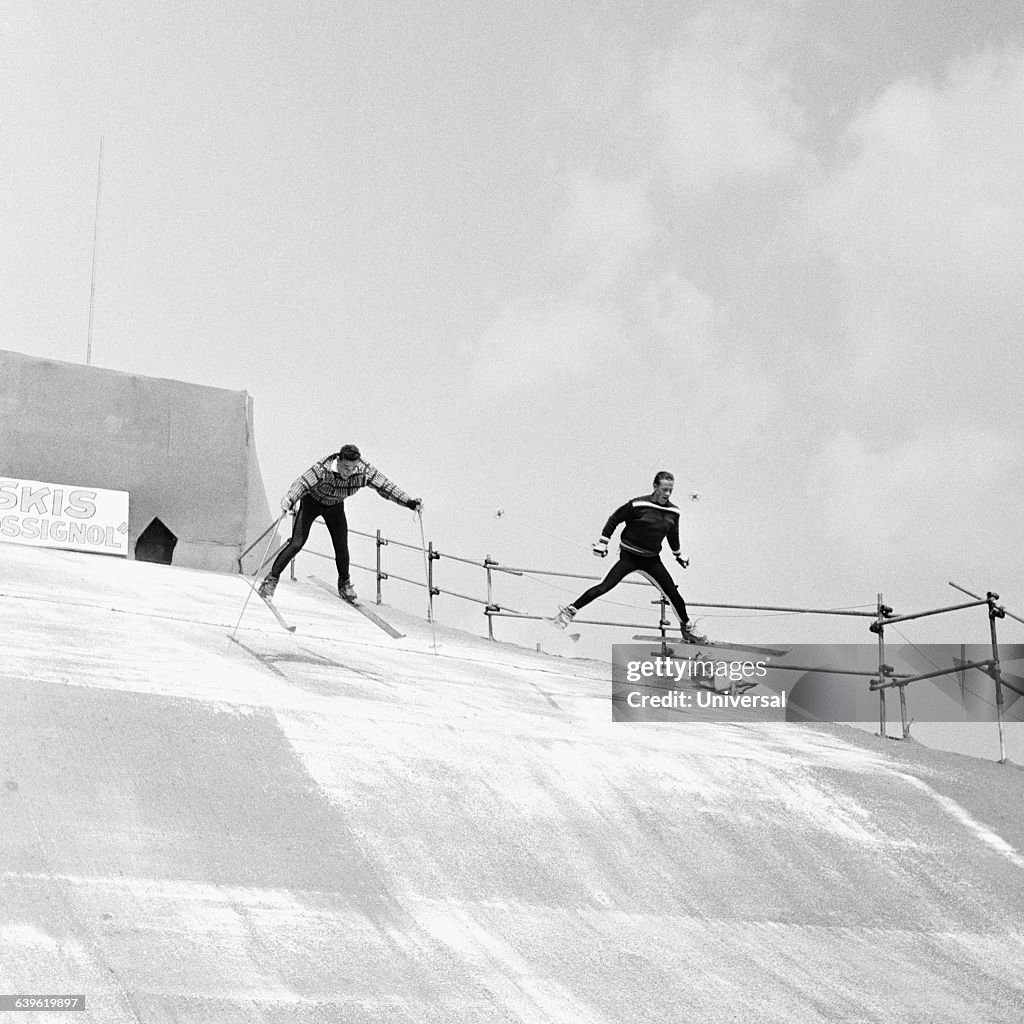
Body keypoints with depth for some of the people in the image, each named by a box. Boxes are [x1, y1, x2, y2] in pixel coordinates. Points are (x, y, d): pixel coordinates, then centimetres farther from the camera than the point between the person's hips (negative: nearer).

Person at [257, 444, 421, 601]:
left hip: (335, 506, 3)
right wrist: (289, 500, -65)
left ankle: (344, 582, 26)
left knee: (342, 547, -1)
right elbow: (302, 484, -46)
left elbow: (386, 487, -23)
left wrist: (409, 502, -31)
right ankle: (272, 578, 6)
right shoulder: (323, 469, -40)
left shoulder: (365, 472, -29)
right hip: (312, 502, -3)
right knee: (296, 544, -10)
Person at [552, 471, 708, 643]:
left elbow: (672, 534, 21)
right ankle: (569, 611, -12)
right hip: (629, 556, -5)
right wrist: (602, 542, -5)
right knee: (605, 586, -18)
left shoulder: (673, 512, 1)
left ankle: (687, 629, 22)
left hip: (652, 560, 5)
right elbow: (614, 519, -4)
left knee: (673, 593, 2)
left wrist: (679, 555, 31)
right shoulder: (638, 505, -15)